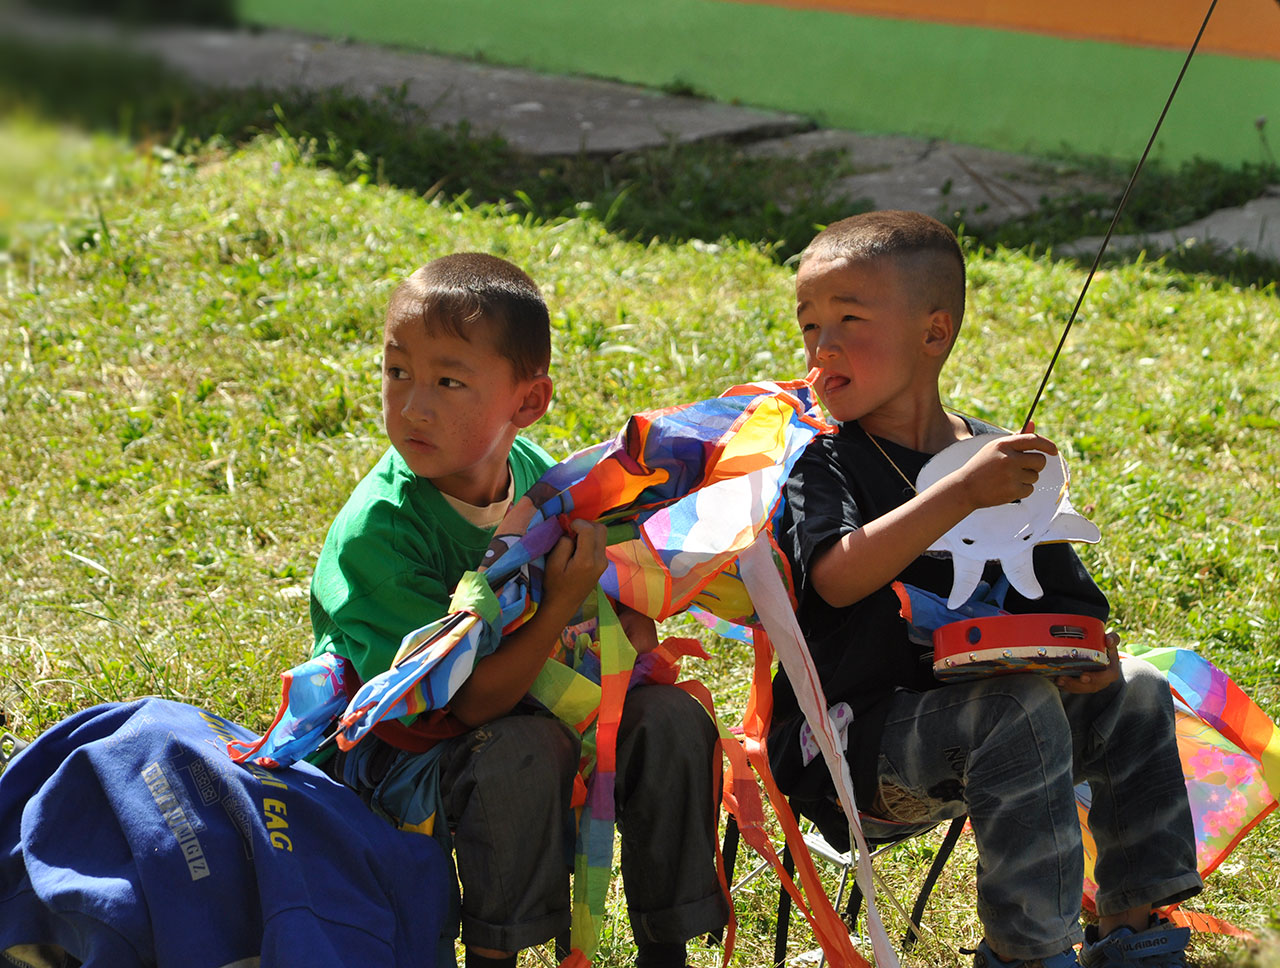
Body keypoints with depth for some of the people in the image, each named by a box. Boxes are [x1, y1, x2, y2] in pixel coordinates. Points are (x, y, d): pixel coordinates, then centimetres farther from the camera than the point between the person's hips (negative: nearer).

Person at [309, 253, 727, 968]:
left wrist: (627, 620, -12)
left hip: (516, 698, 6)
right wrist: (565, 603, -36)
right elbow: (472, 702, -28)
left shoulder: (536, 474, -9)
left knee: (670, 720, -10)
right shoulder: (375, 531, -27)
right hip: (400, 745, -6)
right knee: (526, 751, -34)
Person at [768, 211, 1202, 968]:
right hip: (848, 742, -6)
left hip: (967, 719, 6)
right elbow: (839, 577, -29)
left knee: (1135, 695, -1)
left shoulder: (1004, 460, 7)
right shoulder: (823, 466, -8)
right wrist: (962, 491, -36)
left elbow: (1062, 601, 11)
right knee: (1019, 710, -29)